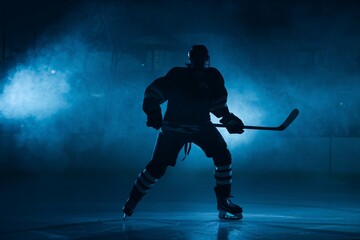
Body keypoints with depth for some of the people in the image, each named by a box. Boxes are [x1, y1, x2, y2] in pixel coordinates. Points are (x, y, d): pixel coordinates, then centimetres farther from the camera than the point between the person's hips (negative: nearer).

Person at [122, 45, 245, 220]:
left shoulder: (214, 77, -6)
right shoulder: (177, 76, -17)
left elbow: (218, 105, 6)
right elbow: (152, 92, -13)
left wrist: (229, 119, -6)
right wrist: (153, 112, -25)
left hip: (201, 125, 4)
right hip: (174, 126, -4)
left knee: (222, 156, -14)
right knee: (157, 167, -8)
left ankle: (223, 202, -3)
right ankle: (132, 201, 12)